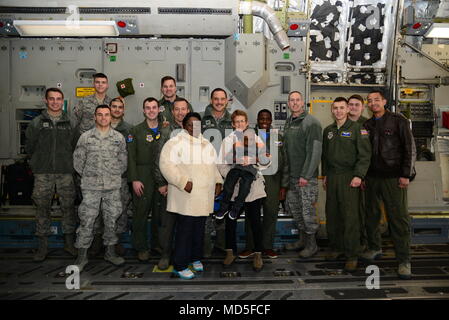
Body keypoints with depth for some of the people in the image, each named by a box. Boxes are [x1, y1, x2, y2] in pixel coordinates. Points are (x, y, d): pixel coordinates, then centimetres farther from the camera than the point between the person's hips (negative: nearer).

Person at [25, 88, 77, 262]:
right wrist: (39, 161, 6)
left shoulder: (69, 123, 7)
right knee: (42, 207, 4)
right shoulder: (37, 122, 6)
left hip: (65, 172, 0)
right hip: (43, 173, 0)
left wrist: (67, 161, 4)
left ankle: (69, 242, 17)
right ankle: (43, 245, 15)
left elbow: (75, 146, 9)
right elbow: (29, 146, 9)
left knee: (68, 206, 4)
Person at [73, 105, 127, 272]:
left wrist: (115, 176, 9)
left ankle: (110, 252, 25)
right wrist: (87, 176, 7)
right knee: (86, 221, 1)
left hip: (113, 186, 2)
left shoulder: (119, 137, 5)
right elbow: (78, 160, 5)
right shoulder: (85, 137, 1)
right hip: (91, 187, -1)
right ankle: (82, 256, 13)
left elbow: (123, 161, 11)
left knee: (111, 220, 10)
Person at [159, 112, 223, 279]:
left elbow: (213, 165, 24)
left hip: (204, 196, 7)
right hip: (187, 196, -7)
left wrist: (218, 181, 10)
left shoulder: (207, 144, 15)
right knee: (185, 230, -2)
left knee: (199, 229, 15)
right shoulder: (175, 143, -8)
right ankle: (180, 265, 11)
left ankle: (195, 258, 32)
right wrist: (183, 182, -23)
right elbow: (166, 165, -16)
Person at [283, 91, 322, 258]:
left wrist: (305, 175, -19)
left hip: (306, 177, -8)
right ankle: (303, 238, 30)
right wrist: (286, 173, 12)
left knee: (308, 210, -2)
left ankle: (312, 244, 13)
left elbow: (314, 151, -16)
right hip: (291, 175, 8)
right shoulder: (288, 123, 14)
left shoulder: (311, 122, -10)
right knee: (294, 207, 15)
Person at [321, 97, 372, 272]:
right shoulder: (328, 130, 15)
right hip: (332, 177, 5)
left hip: (349, 177, -5)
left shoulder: (357, 128, -1)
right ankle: (335, 247, 22)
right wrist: (324, 175, 17)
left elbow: (365, 154, -6)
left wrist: (359, 175, -14)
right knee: (332, 214, 8)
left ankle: (352, 256, 1)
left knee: (350, 216, -7)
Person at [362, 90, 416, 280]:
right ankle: (374, 248, 30)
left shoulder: (398, 121, 1)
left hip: (393, 178, -4)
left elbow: (410, 148, -3)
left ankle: (404, 260, 6)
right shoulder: (367, 125, 13)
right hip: (372, 178, 5)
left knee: (399, 218, -3)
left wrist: (406, 174, -9)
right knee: (371, 215, 10)